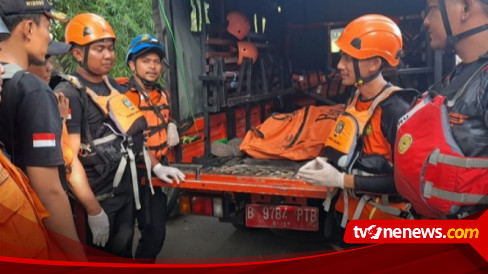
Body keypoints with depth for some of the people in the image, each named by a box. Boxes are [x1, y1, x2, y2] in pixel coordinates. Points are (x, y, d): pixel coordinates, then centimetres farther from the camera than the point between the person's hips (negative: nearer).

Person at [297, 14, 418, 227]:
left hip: (381, 218, -8)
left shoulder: (396, 111, -24)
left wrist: (341, 180, -25)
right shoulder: (355, 99, 2)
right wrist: (324, 163, -5)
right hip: (351, 211, 8)